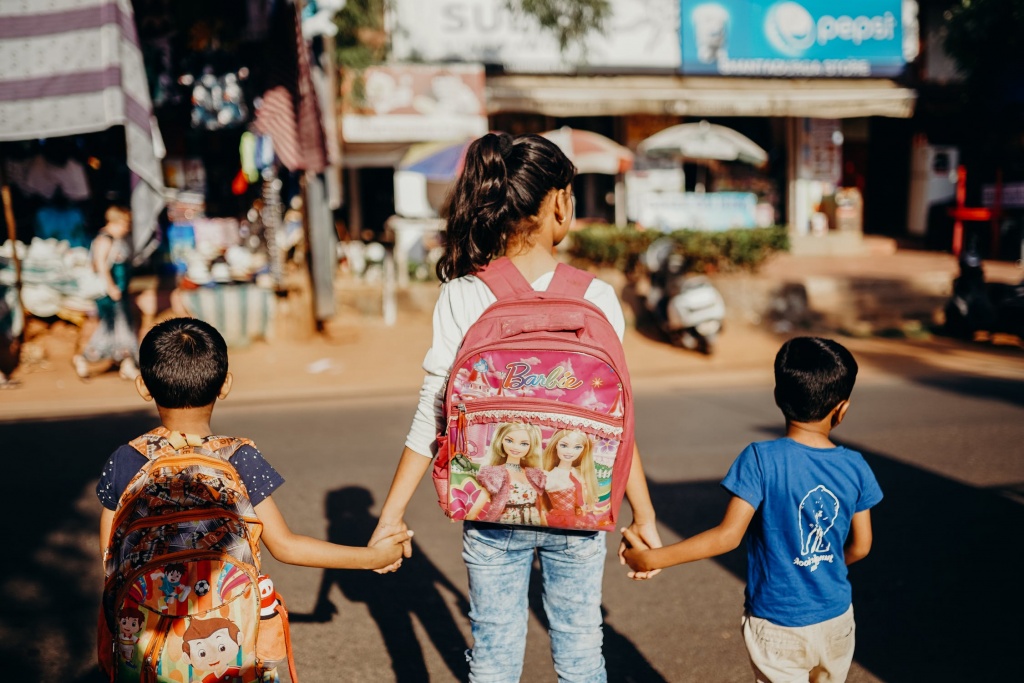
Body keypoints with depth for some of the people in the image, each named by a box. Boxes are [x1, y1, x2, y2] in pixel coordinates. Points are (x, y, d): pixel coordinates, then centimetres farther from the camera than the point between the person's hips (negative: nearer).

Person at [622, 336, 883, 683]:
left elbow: (728, 536, -22)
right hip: (837, 620, 3)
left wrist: (652, 558, -14)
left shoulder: (761, 459, -19)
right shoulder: (855, 467, -7)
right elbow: (860, 546, 2)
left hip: (777, 627, -3)